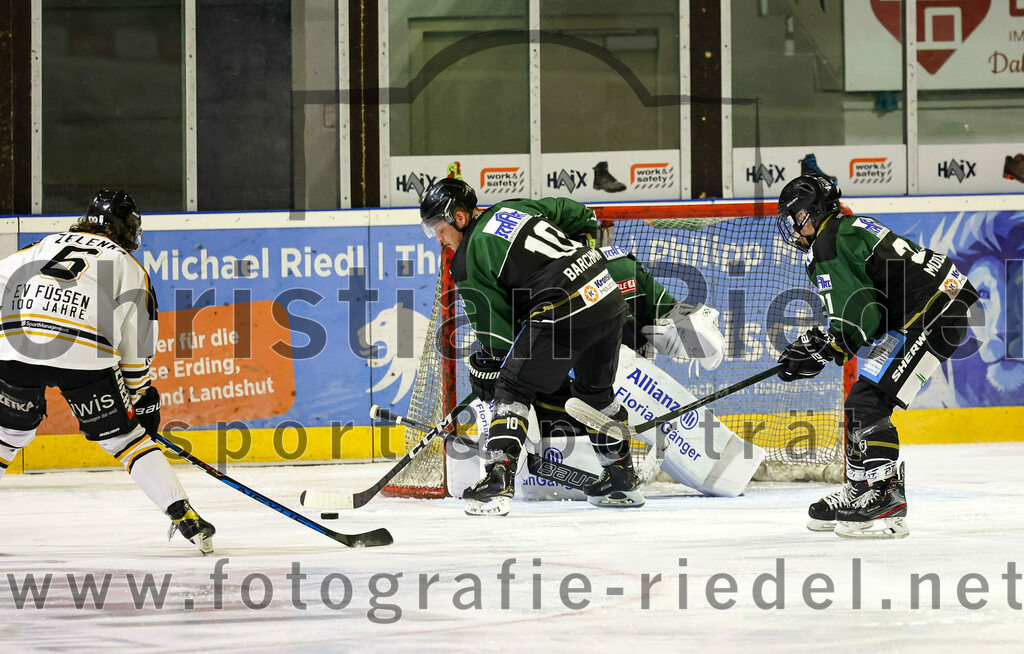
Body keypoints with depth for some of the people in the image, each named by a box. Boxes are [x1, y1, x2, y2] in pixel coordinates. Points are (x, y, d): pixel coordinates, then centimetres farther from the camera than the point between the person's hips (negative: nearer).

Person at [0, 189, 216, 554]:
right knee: (126, 438, 9)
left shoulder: (48, 245, 29)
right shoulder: (128, 267, 20)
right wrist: (141, 397, 26)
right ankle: (181, 514, 1)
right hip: (84, 356, -2)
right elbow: (135, 348, 17)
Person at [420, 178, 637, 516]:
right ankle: (623, 479, 36)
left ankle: (498, 481, -15)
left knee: (514, 388, -1)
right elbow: (569, 211, 28)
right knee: (595, 392, 26)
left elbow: (498, 329, -1)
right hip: (610, 297, 8)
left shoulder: (469, 259, -2)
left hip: (565, 312, -8)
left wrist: (487, 364, 12)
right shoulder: (512, 208, 18)